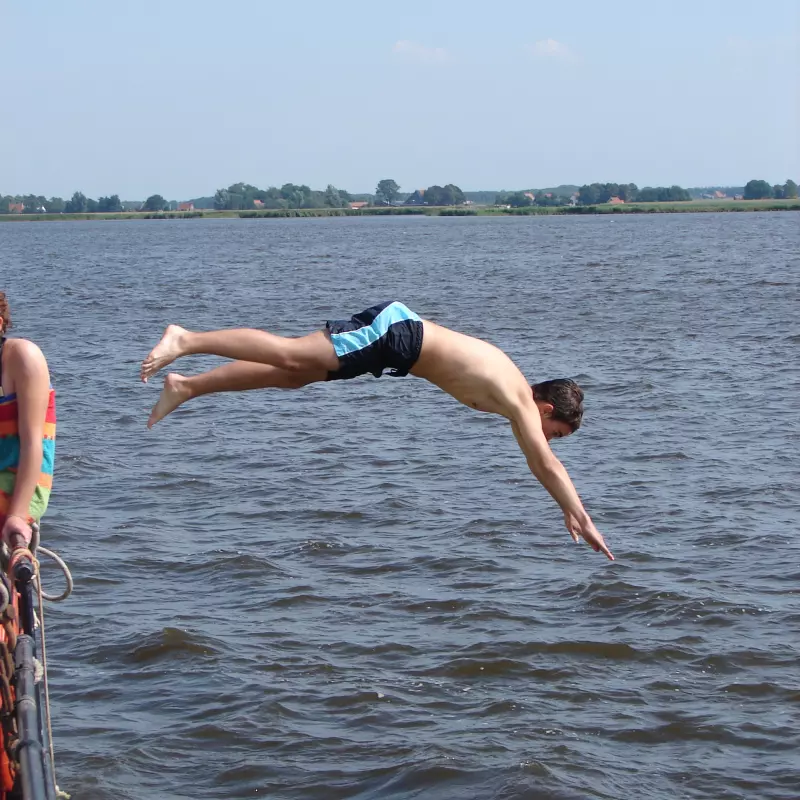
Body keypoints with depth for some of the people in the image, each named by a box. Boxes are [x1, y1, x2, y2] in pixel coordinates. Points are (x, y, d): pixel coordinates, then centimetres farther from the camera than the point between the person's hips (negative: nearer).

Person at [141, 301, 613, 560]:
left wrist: (572, 511, 26)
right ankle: (188, 340, -14)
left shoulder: (517, 391, 14)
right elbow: (544, 466, -13)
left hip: (397, 327, 8)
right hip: (394, 332, -8)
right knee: (290, 356, -13)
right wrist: (584, 520, -9)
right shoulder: (520, 403, -10)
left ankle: (186, 386, 8)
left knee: (292, 374, 7)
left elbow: (546, 465, 25)